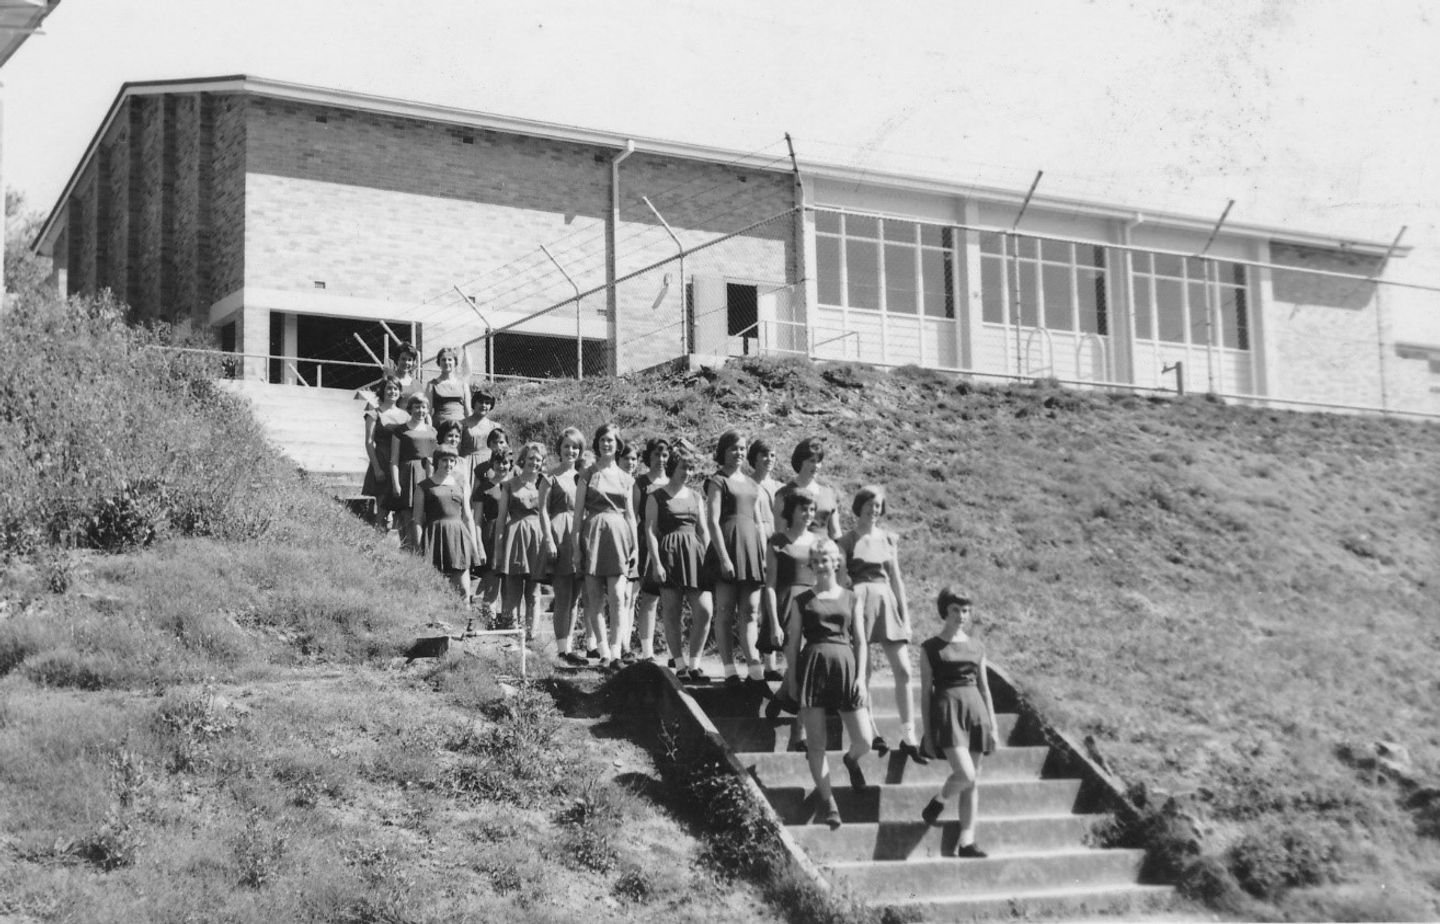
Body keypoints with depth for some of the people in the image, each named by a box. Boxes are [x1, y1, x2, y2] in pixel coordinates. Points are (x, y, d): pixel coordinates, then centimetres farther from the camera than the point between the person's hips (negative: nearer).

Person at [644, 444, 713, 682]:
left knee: (704, 610, -8)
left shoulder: (695, 496, 16)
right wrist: (656, 563, -13)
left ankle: (694, 664, 0)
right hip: (669, 553, -4)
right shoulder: (657, 496, 2)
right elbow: (650, 531, -4)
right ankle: (680, 665, 6)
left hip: (694, 553, 4)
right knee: (671, 613, -2)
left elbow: (703, 530, 16)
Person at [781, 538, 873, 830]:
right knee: (816, 743, -2)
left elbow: (860, 642, 9)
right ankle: (828, 801, 8)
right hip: (813, 665, -1)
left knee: (863, 740, -6)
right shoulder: (802, 601, 7)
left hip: (845, 665, 1)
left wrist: (861, 677, -1)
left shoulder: (850, 599, 10)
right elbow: (792, 643, 7)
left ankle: (851, 760, 30)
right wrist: (792, 679, 1)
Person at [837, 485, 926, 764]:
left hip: (887, 602, 4)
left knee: (903, 670, -2)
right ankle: (870, 733, 9)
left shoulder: (888, 538, 12)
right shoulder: (847, 541, 0)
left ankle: (908, 738, 2)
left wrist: (905, 612, 11)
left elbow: (896, 578, 15)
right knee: (862, 673, -1)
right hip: (859, 602, -4)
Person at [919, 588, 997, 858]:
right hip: (947, 709, -4)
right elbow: (925, 691, 1)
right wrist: (927, 733, -2)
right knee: (965, 775, -18)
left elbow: (984, 688, 16)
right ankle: (938, 801, 12)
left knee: (973, 780, 1)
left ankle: (967, 841, 3)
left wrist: (992, 726, 10)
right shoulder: (930, 648, 2)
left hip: (975, 709, 5)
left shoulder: (976, 647, 13)